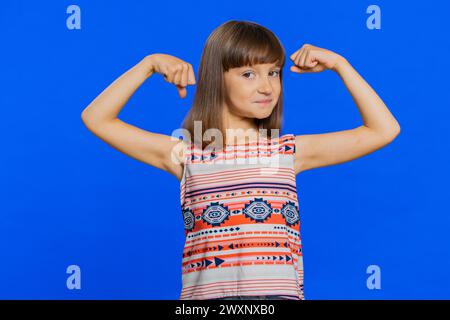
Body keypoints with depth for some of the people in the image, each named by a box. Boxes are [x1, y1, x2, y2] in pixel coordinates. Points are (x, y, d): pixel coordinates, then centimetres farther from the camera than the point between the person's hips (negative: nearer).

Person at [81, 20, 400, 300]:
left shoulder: (290, 151, 10)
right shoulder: (185, 153, 7)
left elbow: (384, 130, 11)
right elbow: (96, 118, 8)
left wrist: (338, 63, 9)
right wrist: (149, 64, 3)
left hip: (280, 292, 1)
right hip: (206, 294, -1)